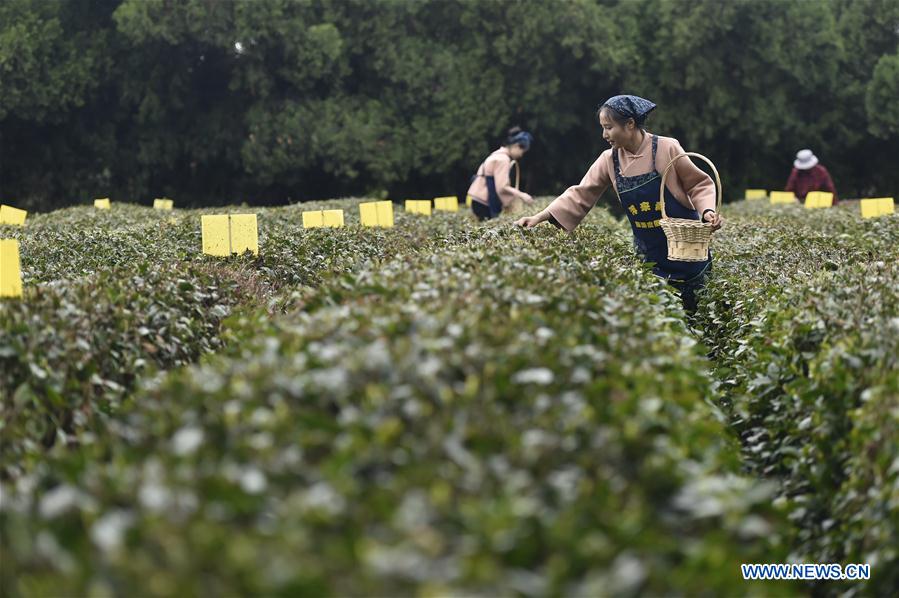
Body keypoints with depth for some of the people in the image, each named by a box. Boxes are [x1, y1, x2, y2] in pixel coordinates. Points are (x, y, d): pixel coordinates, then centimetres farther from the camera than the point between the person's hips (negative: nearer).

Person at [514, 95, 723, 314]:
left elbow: (699, 184, -5)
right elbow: (581, 194, -1)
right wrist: (543, 216, -11)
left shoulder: (666, 149, -13)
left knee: (691, 310, 0)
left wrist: (707, 210, -24)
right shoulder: (609, 160, 0)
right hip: (649, 255, 4)